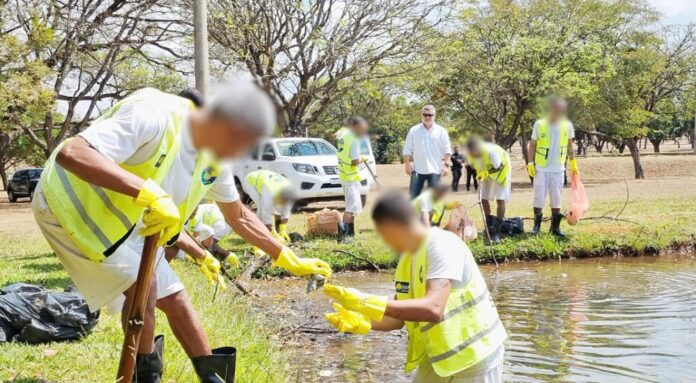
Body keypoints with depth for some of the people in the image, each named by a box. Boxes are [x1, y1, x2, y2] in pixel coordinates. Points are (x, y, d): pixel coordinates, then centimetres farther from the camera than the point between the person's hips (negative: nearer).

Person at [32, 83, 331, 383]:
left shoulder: (214, 160, -6)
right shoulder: (153, 115, -33)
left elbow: (239, 217, 11)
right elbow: (70, 153, -43)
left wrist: (288, 260, 8)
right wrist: (148, 191, -50)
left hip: (124, 221, 8)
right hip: (71, 206, -8)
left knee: (174, 298, 8)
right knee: (143, 284, -19)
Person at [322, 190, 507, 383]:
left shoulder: (442, 246, -22)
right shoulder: (407, 260, 3)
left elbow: (433, 308, -35)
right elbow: (400, 317, 7)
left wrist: (367, 303, -36)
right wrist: (361, 322, -10)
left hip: (474, 358, -8)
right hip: (440, 355, 8)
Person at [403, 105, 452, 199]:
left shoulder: (441, 131, 3)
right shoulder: (414, 130, 5)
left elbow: (447, 150, 2)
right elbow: (407, 150, 6)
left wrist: (445, 164, -8)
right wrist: (407, 164, -2)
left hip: (434, 170, -1)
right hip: (417, 170, 1)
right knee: (414, 196, 1)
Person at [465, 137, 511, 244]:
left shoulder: (491, 152, -39)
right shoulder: (471, 155, -21)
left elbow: (499, 167, -28)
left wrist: (487, 172, -39)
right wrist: (480, 173, -20)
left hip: (501, 172, -6)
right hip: (487, 174, 6)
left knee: (500, 200, -13)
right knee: (484, 199, 3)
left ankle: (497, 232, -7)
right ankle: (490, 229, 21)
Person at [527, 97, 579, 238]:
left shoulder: (567, 126, -1)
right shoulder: (539, 124, -8)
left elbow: (569, 145, 11)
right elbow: (532, 145, -1)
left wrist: (572, 162, 9)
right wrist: (530, 163, -7)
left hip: (558, 169, 2)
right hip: (541, 168, -2)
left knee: (556, 198, 6)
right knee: (539, 197, 1)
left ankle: (555, 227, 14)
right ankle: (536, 225, 15)